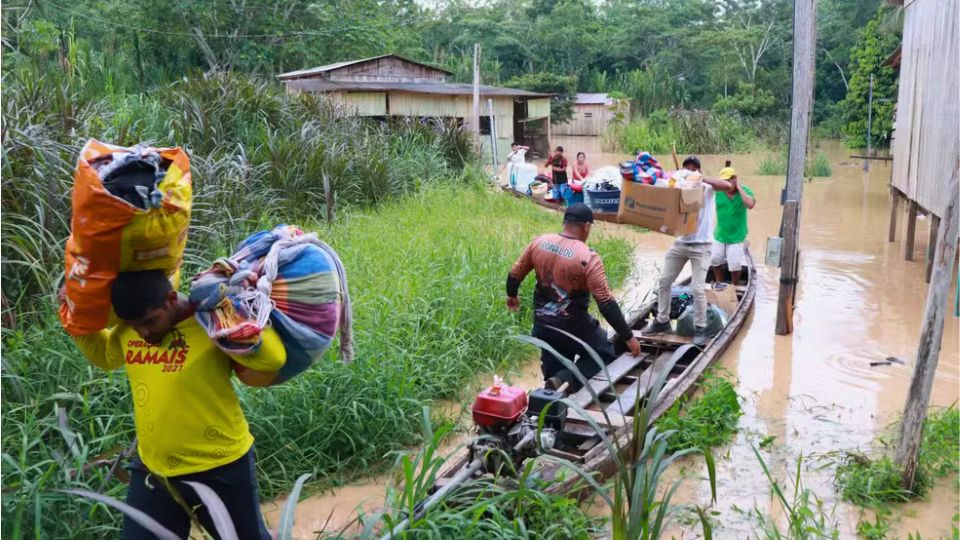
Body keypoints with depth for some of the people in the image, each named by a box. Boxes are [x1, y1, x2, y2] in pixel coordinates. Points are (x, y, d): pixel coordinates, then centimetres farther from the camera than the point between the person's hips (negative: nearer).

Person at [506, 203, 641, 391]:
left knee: (554, 372, 21)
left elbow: (515, 274, 9)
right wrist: (628, 336, -12)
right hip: (573, 327, -6)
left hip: (543, 325, 6)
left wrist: (512, 295, 30)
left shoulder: (539, 242, -4)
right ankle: (565, 380, -8)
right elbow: (606, 303, -20)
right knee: (605, 355, 16)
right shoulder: (588, 257, -20)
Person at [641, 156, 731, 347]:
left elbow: (727, 185, -20)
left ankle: (700, 329, 6)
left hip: (701, 246, -4)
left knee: (697, 288, -8)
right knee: (664, 281, 8)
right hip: (680, 243, 4)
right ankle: (662, 321, 23)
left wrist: (702, 180, -26)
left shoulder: (707, 188, -2)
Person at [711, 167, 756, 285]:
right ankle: (719, 284, 38)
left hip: (737, 236, -3)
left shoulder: (744, 191, -12)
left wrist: (739, 188, -25)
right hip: (719, 235, 3)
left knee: (735, 265, 2)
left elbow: (750, 205, -31)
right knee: (715, 261, 15)